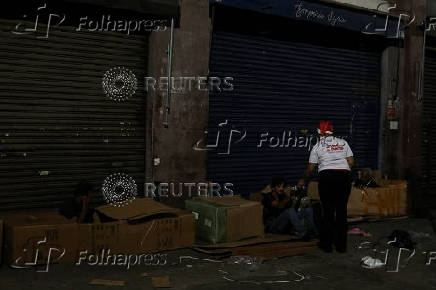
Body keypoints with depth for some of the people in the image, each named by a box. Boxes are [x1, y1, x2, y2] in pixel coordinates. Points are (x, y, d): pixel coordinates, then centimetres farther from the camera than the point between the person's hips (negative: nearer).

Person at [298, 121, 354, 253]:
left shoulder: (317, 146, 9)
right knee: (342, 211, 8)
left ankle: (327, 244, 11)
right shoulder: (343, 142, 16)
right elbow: (351, 161, 9)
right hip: (344, 176, 2)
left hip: (327, 176, -2)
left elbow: (310, 168, 12)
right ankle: (341, 245, 13)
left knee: (328, 211, 6)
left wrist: (303, 180, 27)